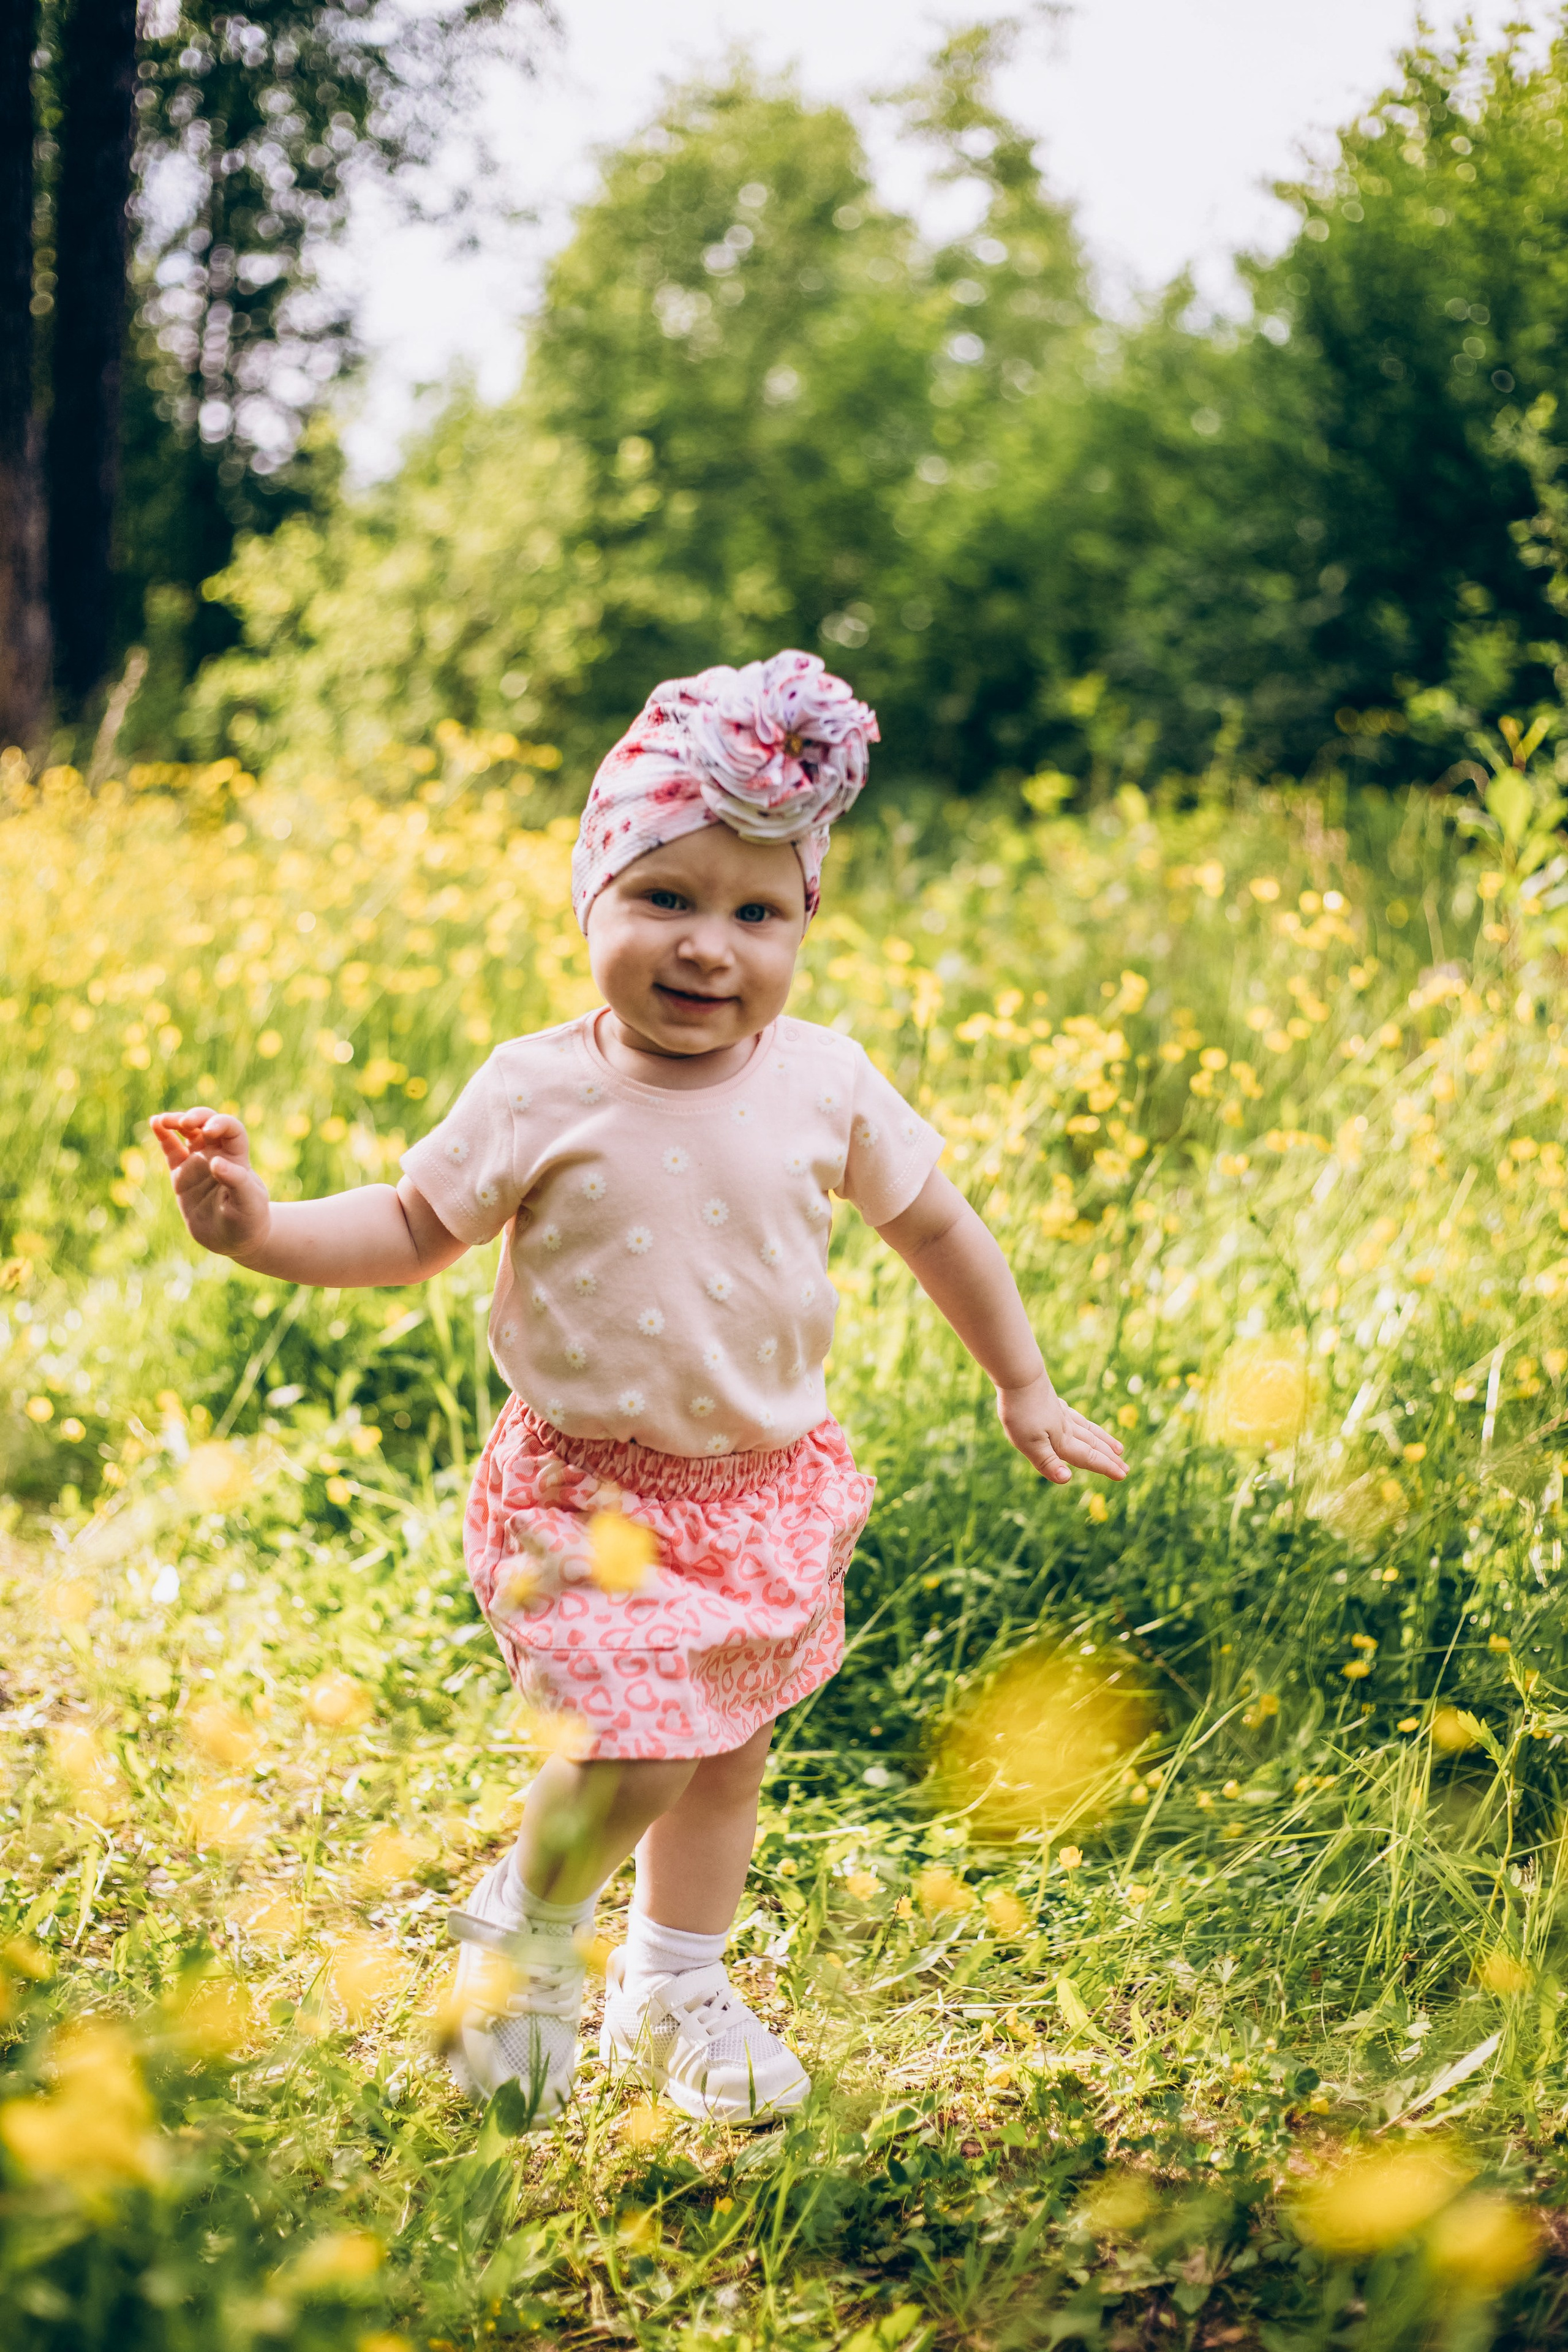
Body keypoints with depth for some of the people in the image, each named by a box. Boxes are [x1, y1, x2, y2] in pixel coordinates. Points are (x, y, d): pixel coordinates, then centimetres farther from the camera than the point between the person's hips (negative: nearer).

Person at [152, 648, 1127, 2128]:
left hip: (764, 1484, 4)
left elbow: (934, 1227, 8)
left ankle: (673, 1991, 40)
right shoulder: (538, 1094, -14)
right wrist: (263, 1229, -20)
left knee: (729, 1756, 16)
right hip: (592, 1490, -4)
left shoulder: (826, 1085, -6)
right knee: (637, 1752, -16)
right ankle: (525, 1924, 17)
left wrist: (1026, 1391, 14)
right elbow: (414, 1229, -3)